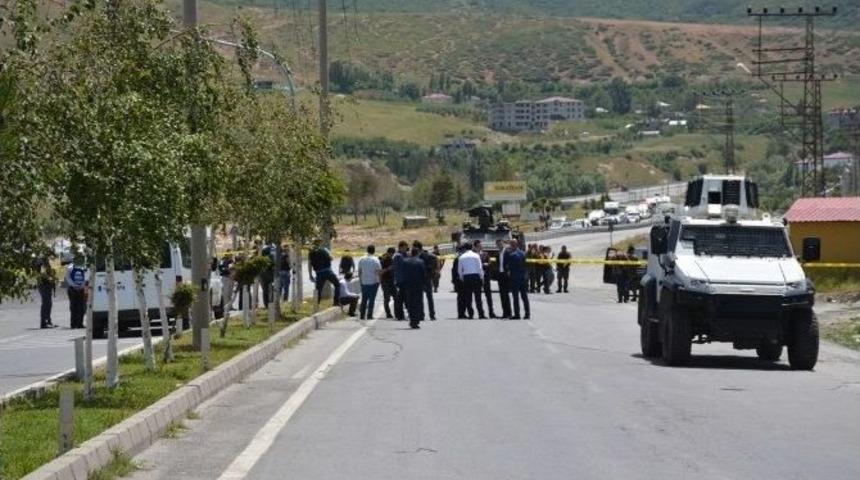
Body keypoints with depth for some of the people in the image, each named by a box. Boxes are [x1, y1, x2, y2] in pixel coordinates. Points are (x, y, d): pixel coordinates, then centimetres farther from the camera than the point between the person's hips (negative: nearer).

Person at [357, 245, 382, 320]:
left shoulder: (362, 259, 3)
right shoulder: (376, 260, -10)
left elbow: (359, 271, 9)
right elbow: (379, 271, -12)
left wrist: (360, 280, 19)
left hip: (364, 282, 4)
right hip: (373, 282, -4)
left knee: (364, 299, 12)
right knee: (371, 299, 1)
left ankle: (362, 315, 11)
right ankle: (369, 315, -3)